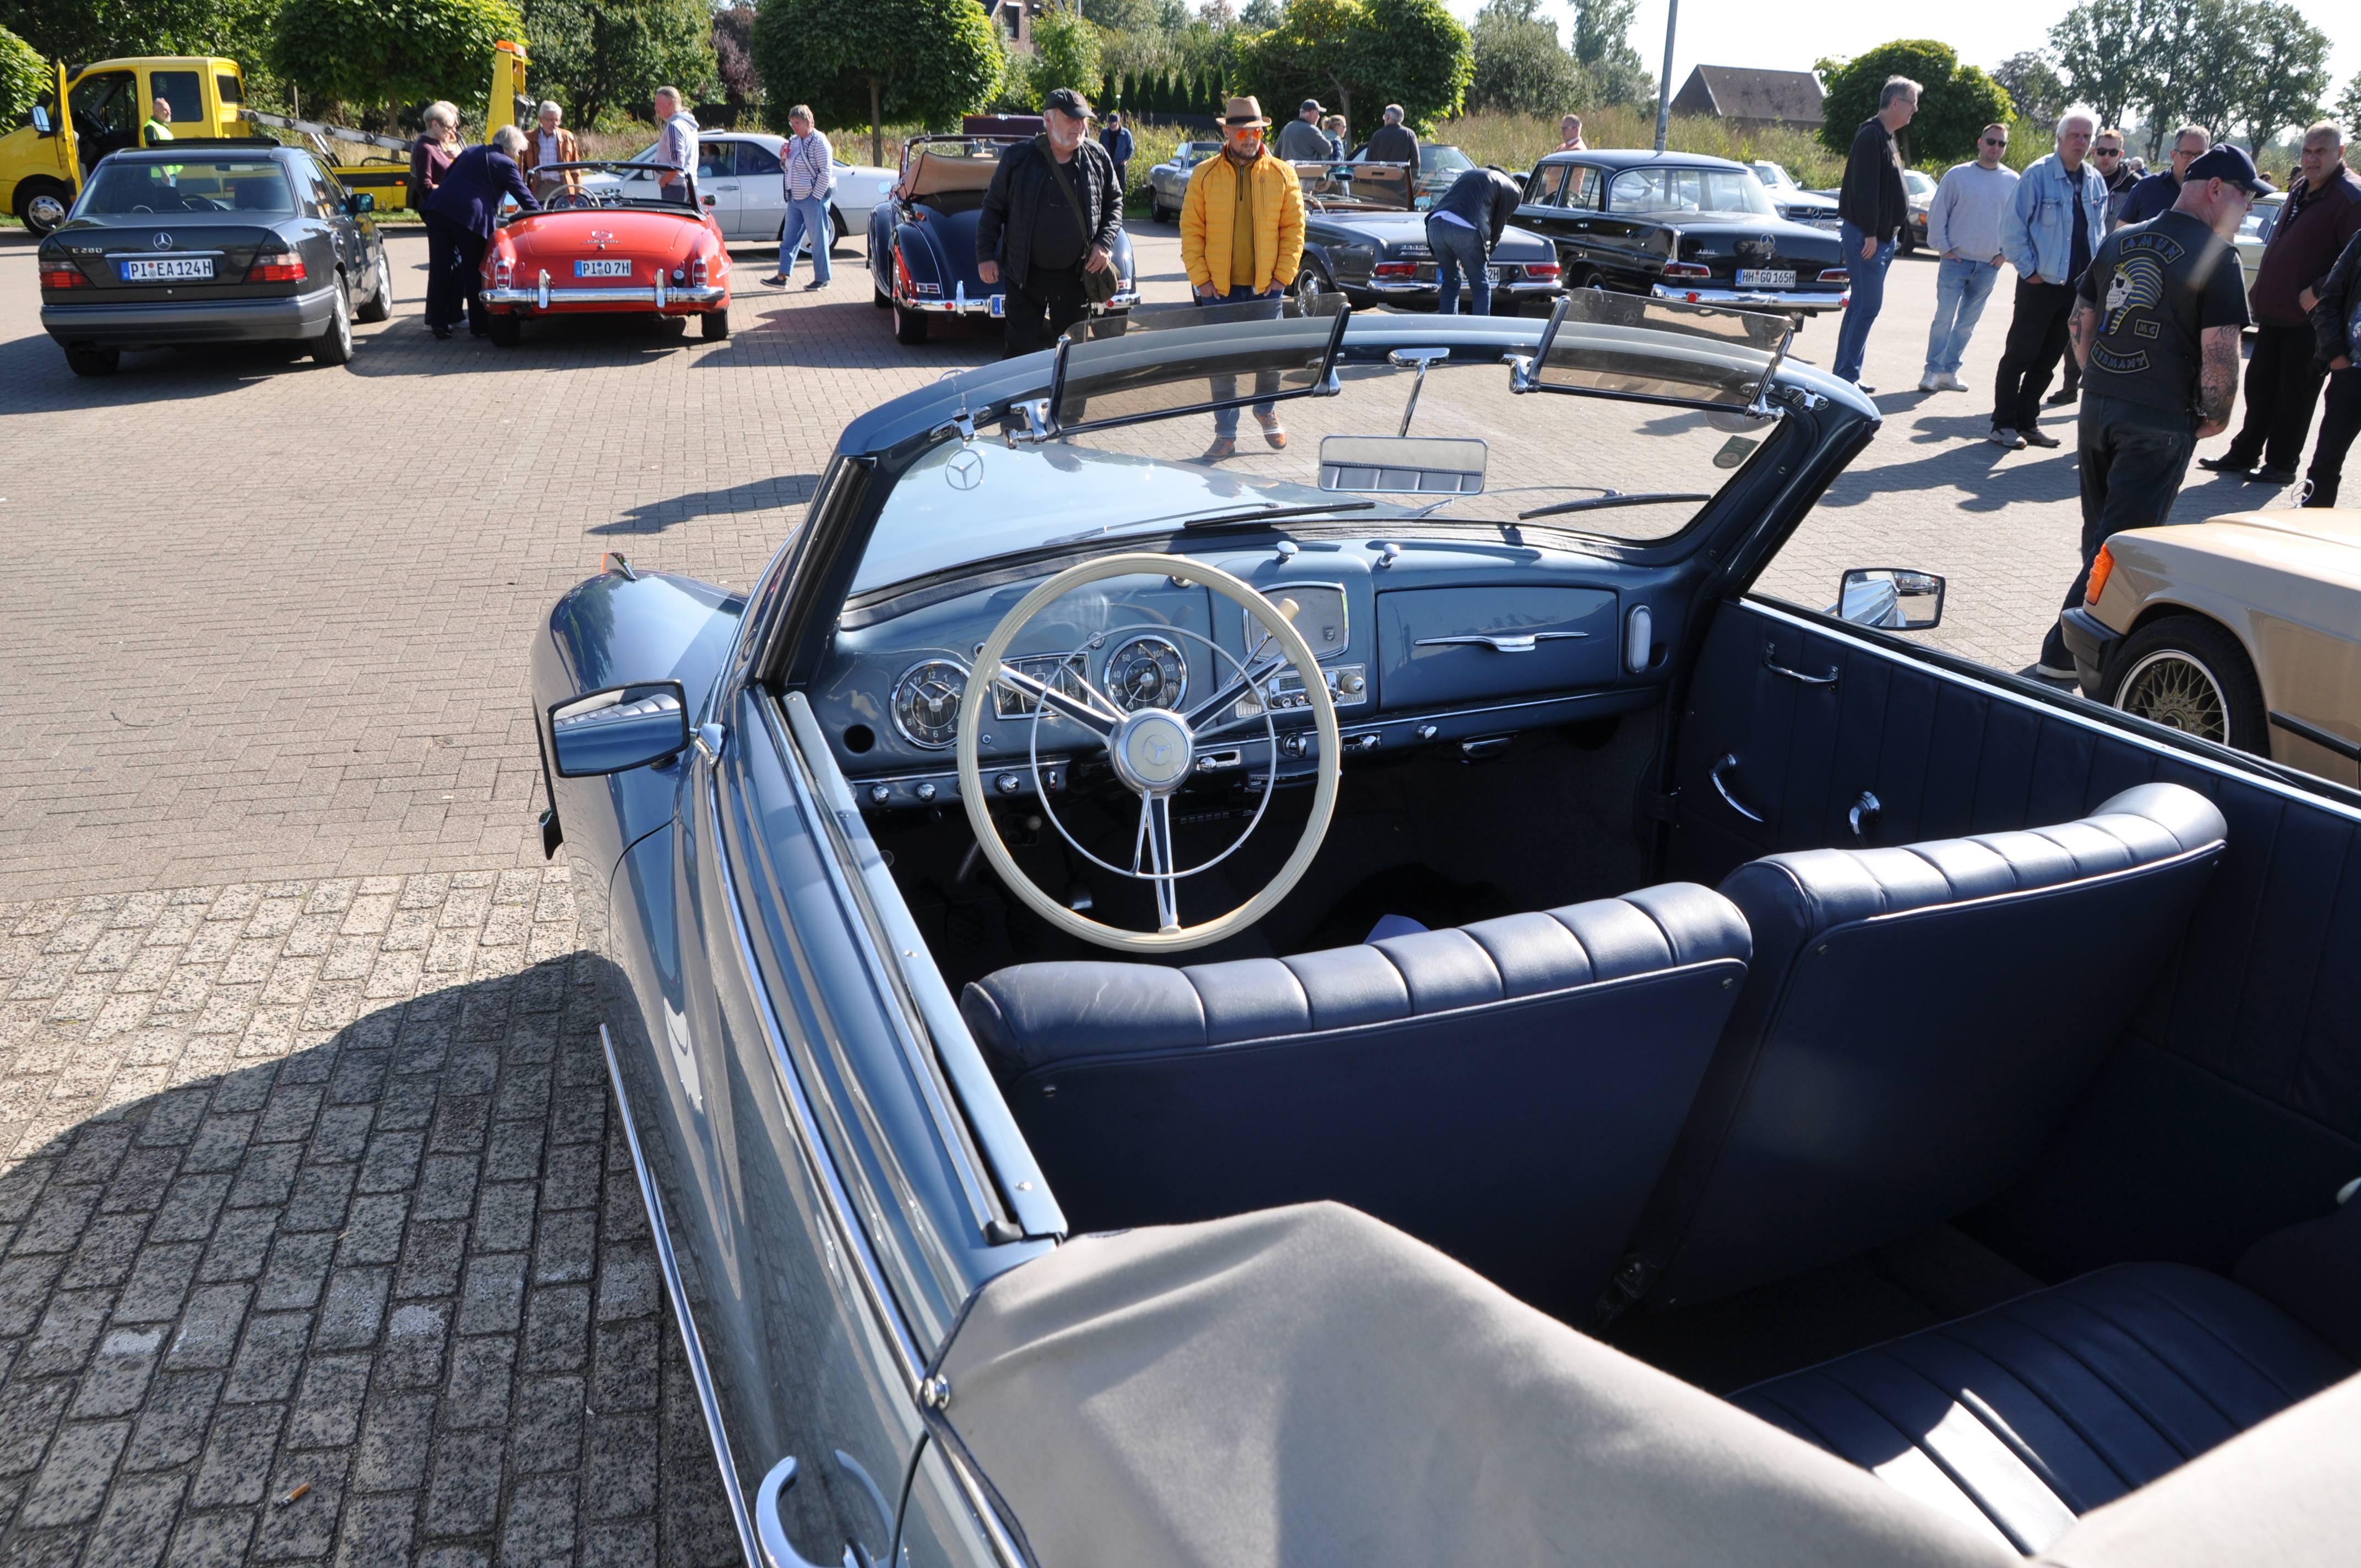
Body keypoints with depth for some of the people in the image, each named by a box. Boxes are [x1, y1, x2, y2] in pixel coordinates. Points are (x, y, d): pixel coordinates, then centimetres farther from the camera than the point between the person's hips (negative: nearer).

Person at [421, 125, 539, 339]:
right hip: (470, 216, -6)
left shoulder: (470, 152, 21)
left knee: (439, 268, 8)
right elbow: (525, 197, 2)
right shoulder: (505, 165, 2)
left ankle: (438, 322, 9)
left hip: (438, 208, 6)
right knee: (475, 271, 6)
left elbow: (446, 177, 23)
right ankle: (480, 325, 10)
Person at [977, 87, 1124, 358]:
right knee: (1021, 345, 1)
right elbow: (993, 208, 1)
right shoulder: (1018, 158, -5)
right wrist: (985, 255, -4)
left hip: (1076, 275, 2)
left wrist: (1104, 243, -3)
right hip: (1026, 274, -2)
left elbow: (1114, 203, 12)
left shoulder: (1098, 158, 1)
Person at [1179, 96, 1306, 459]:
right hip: (1219, 288, 0)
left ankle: (1266, 410, 37)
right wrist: (1200, 277, -7)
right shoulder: (1204, 175, 0)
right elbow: (1191, 230, 0)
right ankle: (1226, 435, 12)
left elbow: (1293, 228, 3)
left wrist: (1283, 275, -5)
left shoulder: (1282, 174, 2)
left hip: (1267, 287, 1)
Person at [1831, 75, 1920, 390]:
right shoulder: (1872, 136, -13)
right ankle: (1847, 374, -8)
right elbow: (1865, 188, -20)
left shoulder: (1885, 138, 18)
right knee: (1868, 305, -11)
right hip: (1867, 235, -10)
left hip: (1881, 235, 10)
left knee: (1862, 305, 10)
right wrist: (1870, 233, -23)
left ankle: (1844, 373, 14)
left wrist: (1890, 233, 19)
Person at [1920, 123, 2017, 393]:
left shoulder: (2013, 181, 6)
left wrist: (2005, 252, 4)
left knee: (1968, 323, 8)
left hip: (1990, 265, 3)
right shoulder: (1957, 175, -1)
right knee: (1944, 318, -7)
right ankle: (1933, 370, -1)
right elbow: (1937, 214, 0)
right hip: (1955, 260, -3)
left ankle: (1950, 371, 15)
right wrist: (1942, 247, -5)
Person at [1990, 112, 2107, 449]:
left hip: (2078, 285, 6)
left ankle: (2027, 422, 19)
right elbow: (2012, 226, -11)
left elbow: (2099, 228, 22)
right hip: (2041, 283, -6)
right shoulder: (2038, 174, -9)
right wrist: (2028, 269, -12)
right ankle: (2003, 425, 4)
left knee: (2048, 359, 11)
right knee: (2020, 355, -3)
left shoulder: (2095, 181, 10)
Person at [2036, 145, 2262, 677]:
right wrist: (2216, 418, -2)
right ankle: (2062, 655, -5)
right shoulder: (2215, 255, -11)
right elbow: (2219, 352, -17)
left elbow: (2080, 323, 14)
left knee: (2102, 531, 19)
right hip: (2161, 421, -6)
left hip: (2097, 408, 7)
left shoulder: (2119, 241, 10)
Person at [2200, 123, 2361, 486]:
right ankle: (2245, 454, 24)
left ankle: (2281, 464, 9)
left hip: (2307, 319, -8)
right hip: (2273, 312, 8)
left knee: (2295, 395, 1)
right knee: (2259, 386, 14)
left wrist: (2317, 292, -22)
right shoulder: (2300, 190, 13)